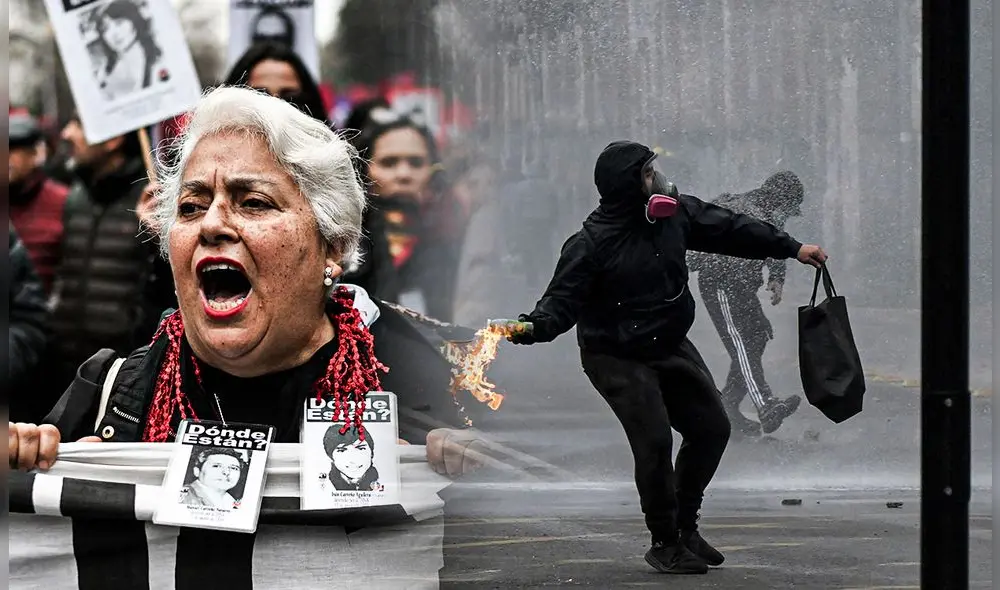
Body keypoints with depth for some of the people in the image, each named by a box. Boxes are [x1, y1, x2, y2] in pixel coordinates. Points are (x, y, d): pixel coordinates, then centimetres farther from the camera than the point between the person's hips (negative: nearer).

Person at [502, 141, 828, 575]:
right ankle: (665, 544, 2)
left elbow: (728, 229, 8)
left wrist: (791, 248, 13)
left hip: (670, 347, 7)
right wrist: (534, 326, -43)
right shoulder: (591, 244, -21)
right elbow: (564, 299, -22)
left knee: (712, 428, 9)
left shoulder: (675, 213, -3)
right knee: (655, 441, -17)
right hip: (617, 358, -7)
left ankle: (685, 525, 28)